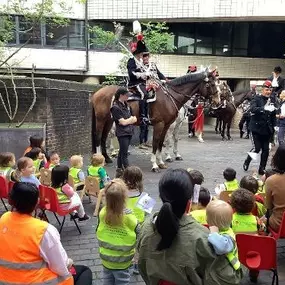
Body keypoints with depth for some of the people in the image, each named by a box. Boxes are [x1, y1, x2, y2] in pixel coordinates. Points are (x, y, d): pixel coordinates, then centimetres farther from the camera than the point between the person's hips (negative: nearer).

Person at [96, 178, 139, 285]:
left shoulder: (102, 213, -18)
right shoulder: (129, 217, -28)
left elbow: (99, 232, -2)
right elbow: (138, 236, -12)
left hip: (105, 257, 3)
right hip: (122, 261, -3)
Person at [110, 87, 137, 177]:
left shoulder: (126, 105, 12)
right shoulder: (116, 107, -13)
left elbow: (134, 119, 11)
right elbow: (123, 122, -17)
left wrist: (128, 120, -8)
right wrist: (131, 119, -3)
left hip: (129, 132, 8)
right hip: (122, 133, -8)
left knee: (122, 152, 15)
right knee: (124, 154, -4)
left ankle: (119, 170, 24)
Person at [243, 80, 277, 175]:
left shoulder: (271, 101, 9)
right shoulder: (257, 99, -4)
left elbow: (273, 116, 16)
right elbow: (252, 109, -23)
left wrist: (274, 126, 8)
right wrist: (264, 108, -36)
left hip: (267, 129, 4)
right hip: (257, 128, -4)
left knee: (266, 150, 4)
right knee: (257, 148, -6)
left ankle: (262, 169, 16)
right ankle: (247, 162, 21)